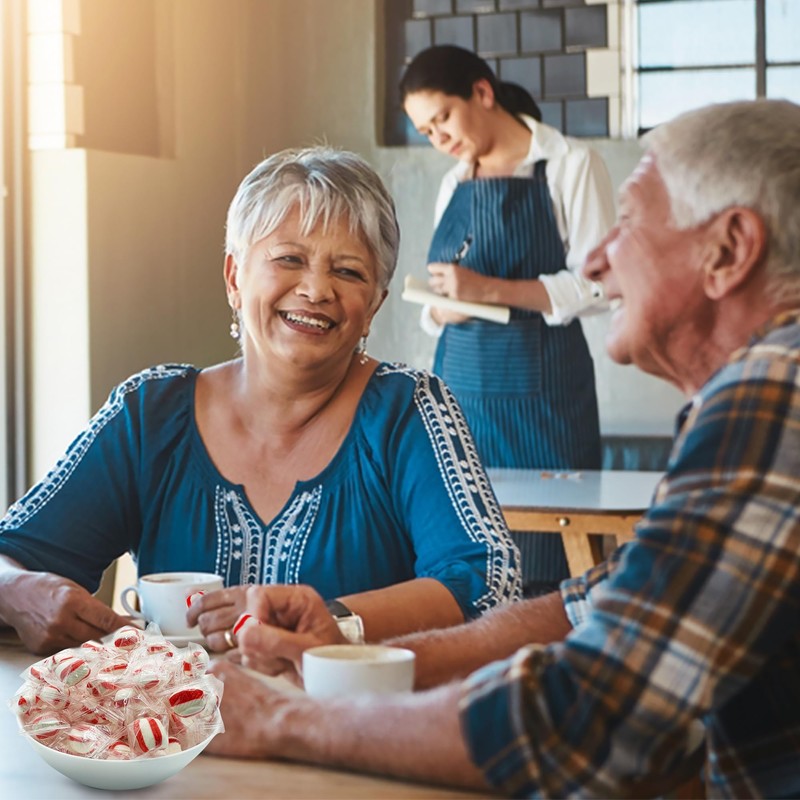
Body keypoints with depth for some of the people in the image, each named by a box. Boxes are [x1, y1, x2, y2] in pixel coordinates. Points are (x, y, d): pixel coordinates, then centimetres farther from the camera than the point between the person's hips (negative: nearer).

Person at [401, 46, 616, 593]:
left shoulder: (570, 166, -2)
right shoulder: (453, 185, 16)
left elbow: (598, 284, -9)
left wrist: (491, 290, -18)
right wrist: (440, 311, -4)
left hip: (539, 388, -5)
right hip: (460, 381, 6)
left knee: (541, 565, -7)